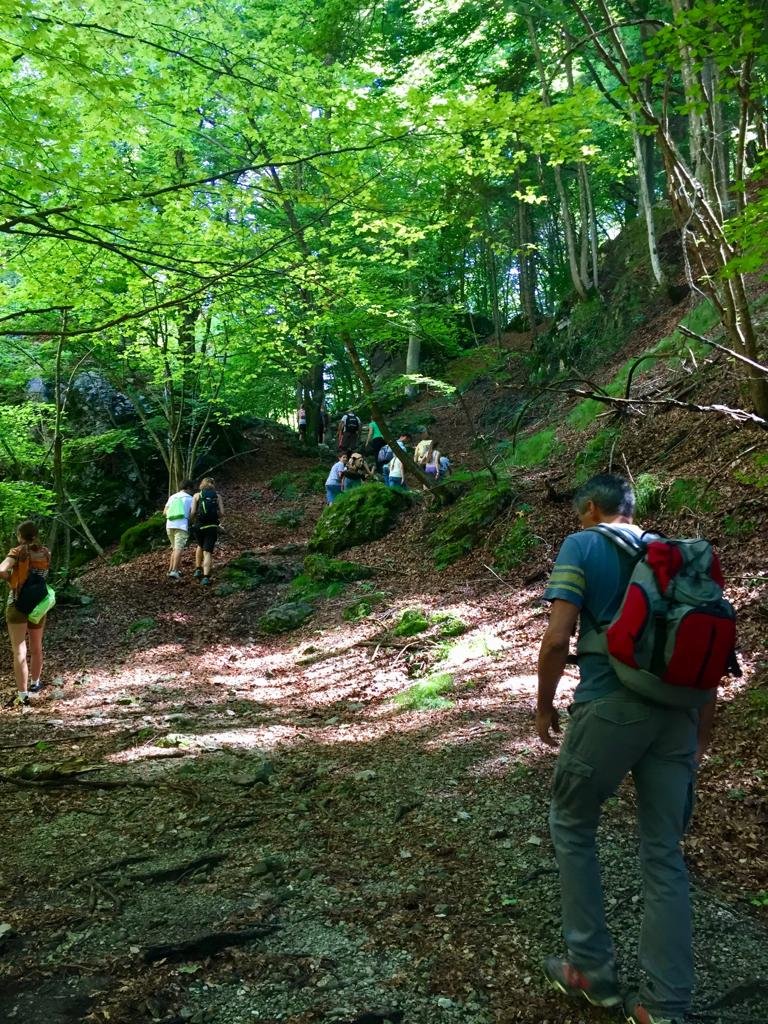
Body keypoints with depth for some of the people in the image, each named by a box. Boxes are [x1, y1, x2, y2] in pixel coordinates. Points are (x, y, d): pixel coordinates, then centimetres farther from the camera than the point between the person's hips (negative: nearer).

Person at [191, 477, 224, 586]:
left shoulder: (197, 495, 5)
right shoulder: (218, 496, 7)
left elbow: (193, 512, -5)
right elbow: (222, 513, -2)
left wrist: (194, 521, 15)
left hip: (199, 526, 1)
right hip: (212, 527, -1)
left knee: (200, 546, 28)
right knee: (208, 552, 1)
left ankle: (198, 570, 25)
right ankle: (205, 577, -12)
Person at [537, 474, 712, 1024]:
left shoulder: (581, 546, -1)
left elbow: (557, 639, -11)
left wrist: (544, 705, 4)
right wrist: (701, 736, 20)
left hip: (611, 706, -5)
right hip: (676, 712, 5)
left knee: (572, 827, 17)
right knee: (665, 854, 13)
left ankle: (592, 970, 25)